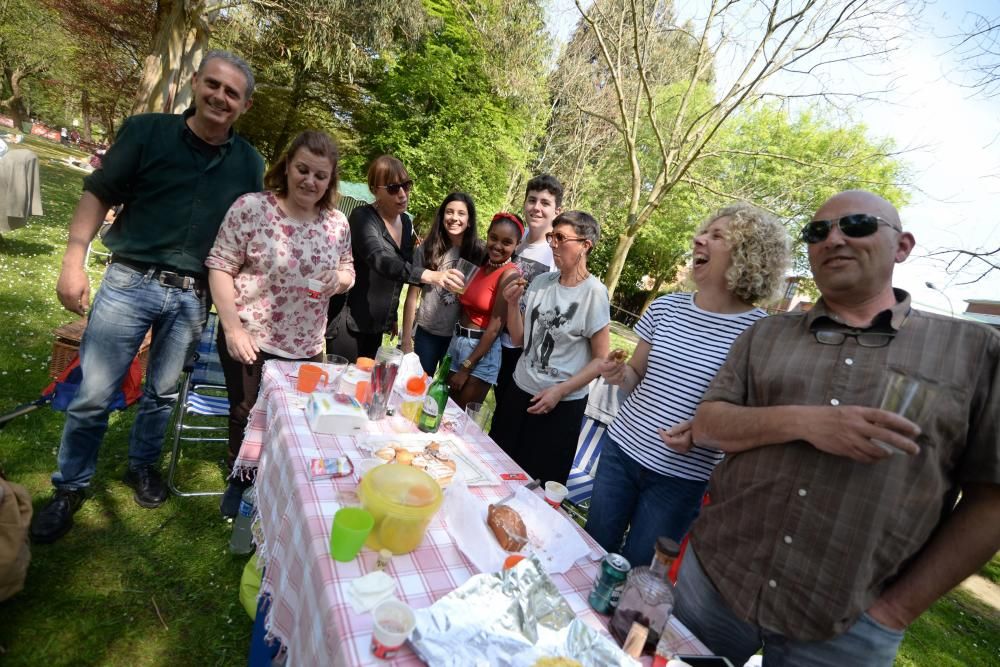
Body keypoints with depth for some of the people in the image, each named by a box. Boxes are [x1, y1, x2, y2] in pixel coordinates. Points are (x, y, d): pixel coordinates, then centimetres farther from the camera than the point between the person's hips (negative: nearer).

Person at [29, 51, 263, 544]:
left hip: (192, 296, 2)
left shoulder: (250, 163, 5)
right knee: (92, 394, 4)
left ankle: (142, 466, 38)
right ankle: (70, 486, 25)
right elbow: (98, 194, -1)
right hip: (131, 281, -2)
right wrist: (74, 260, -11)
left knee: (163, 393, 16)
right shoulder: (146, 131, -2)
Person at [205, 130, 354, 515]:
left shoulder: (338, 223, 0)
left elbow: (347, 271, 12)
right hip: (250, 340, -3)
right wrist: (232, 327, -17)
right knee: (248, 415, 13)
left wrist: (340, 280, -12)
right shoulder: (251, 207, -12)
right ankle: (241, 482, 41)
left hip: (307, 347, 4)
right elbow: (220, 266, -10)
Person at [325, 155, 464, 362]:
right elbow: (380, 261, -33)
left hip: (376, 325, 7)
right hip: (348, 323, -7)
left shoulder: (406, 222, 7)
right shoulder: (363, 217, -15)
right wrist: (430, 276, -48)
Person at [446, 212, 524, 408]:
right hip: (457, 340, 6)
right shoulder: (482, 264, 6)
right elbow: (466, 306, 10)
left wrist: (466, 368, -14)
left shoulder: (510, 275, -14)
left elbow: (495, 327, -16)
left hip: (482, 350, -6)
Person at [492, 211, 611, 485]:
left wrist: (560, 391, -17)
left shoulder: (594, 292, -15)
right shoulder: (540, 281, 0)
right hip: (519, 390, 5)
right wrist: (513, 303, -9)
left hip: (562, 404, -5)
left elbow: (601, 359, -11)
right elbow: (518, 339, 5)